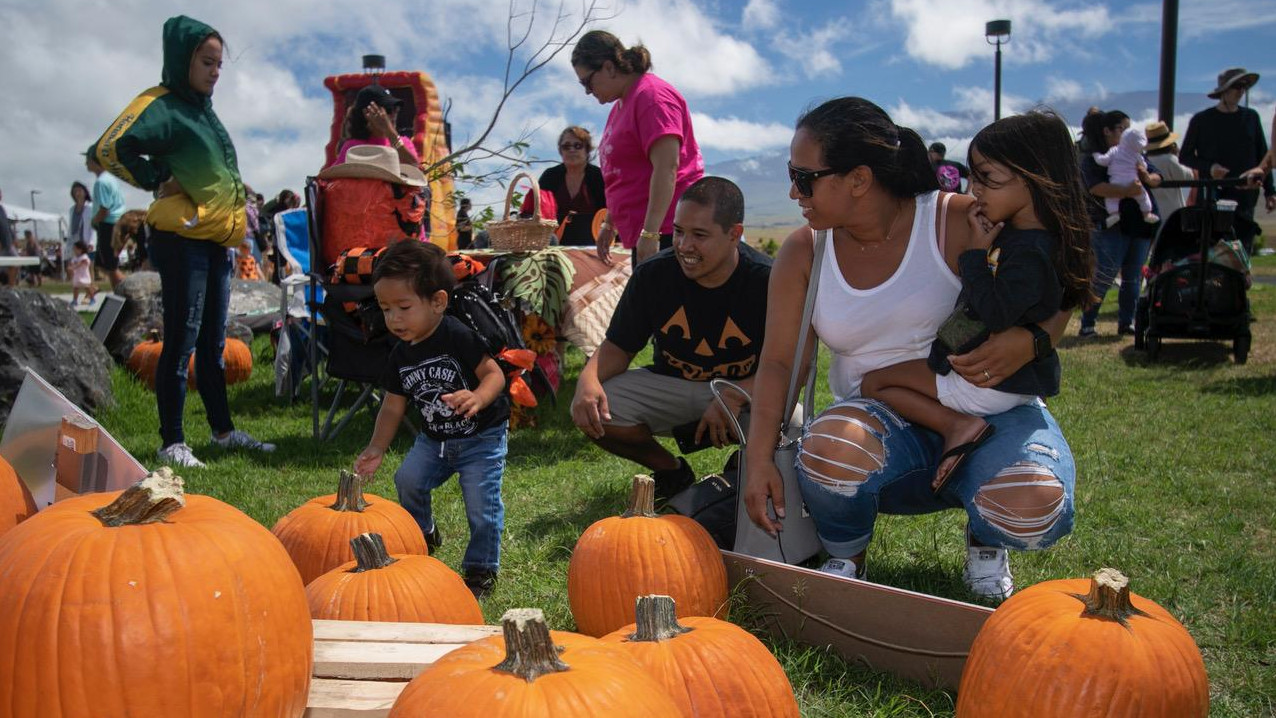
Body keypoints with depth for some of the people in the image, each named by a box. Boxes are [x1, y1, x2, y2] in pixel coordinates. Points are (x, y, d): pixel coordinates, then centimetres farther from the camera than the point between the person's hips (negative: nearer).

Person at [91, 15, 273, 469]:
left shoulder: (204, 110, 17)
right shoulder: (162, 106, -10)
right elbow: (108, 150, -24)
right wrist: (158, 181, -13)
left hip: (216, 242, 8)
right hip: (182, 240, -8)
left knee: (213, 344, 14)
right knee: (181, 345, -4)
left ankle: (223, 431, 23)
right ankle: (171, 443, 4)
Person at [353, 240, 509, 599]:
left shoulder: (459, 337, -21)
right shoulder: (401, 356, -1)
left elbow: (494, 374, -20)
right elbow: (393, 407, 7)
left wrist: (477, 398, -40)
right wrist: (376, 449, 1)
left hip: (482, 437, -6)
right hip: (434, 438, 6)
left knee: (481, 503, -12)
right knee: (407, 479, -6)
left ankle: (481, 568, 10)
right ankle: (422, 535, 24)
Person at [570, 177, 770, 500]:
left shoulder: (768, 280, -20)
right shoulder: (653, 274, -11)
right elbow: (618, 347, -2)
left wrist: (734, 397, -36)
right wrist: (588, 379, -25)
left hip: (747, 389, -3)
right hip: (670, 385, 3)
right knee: (591, 412, -20)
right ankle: (672, 472, 9)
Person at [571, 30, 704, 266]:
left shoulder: (650, 96, -11)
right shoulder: (621, 105, 19)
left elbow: (667, 167, -21)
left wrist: (649, 233, -25)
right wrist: (610, 224, 27)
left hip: (666, 233, -10)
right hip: (641, 231, 10)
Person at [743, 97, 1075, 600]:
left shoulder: (959, 224, -11)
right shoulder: (803, 253, -1)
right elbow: (779, 361, -4)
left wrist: (1029, 343, -27)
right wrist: (760, 458, -17)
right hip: (882, 422, 2)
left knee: (1033, 506, -32)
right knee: (832, 447, -34)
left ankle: (984, 542, 10)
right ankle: (845, 558, 2)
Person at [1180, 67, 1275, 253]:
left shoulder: (1251, 117, 10)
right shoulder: (1202, 120, 3)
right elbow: (1185, 157, 5)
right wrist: (1208, 168, -14)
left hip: (1245, 195, 2)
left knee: (1243, 249, -2)